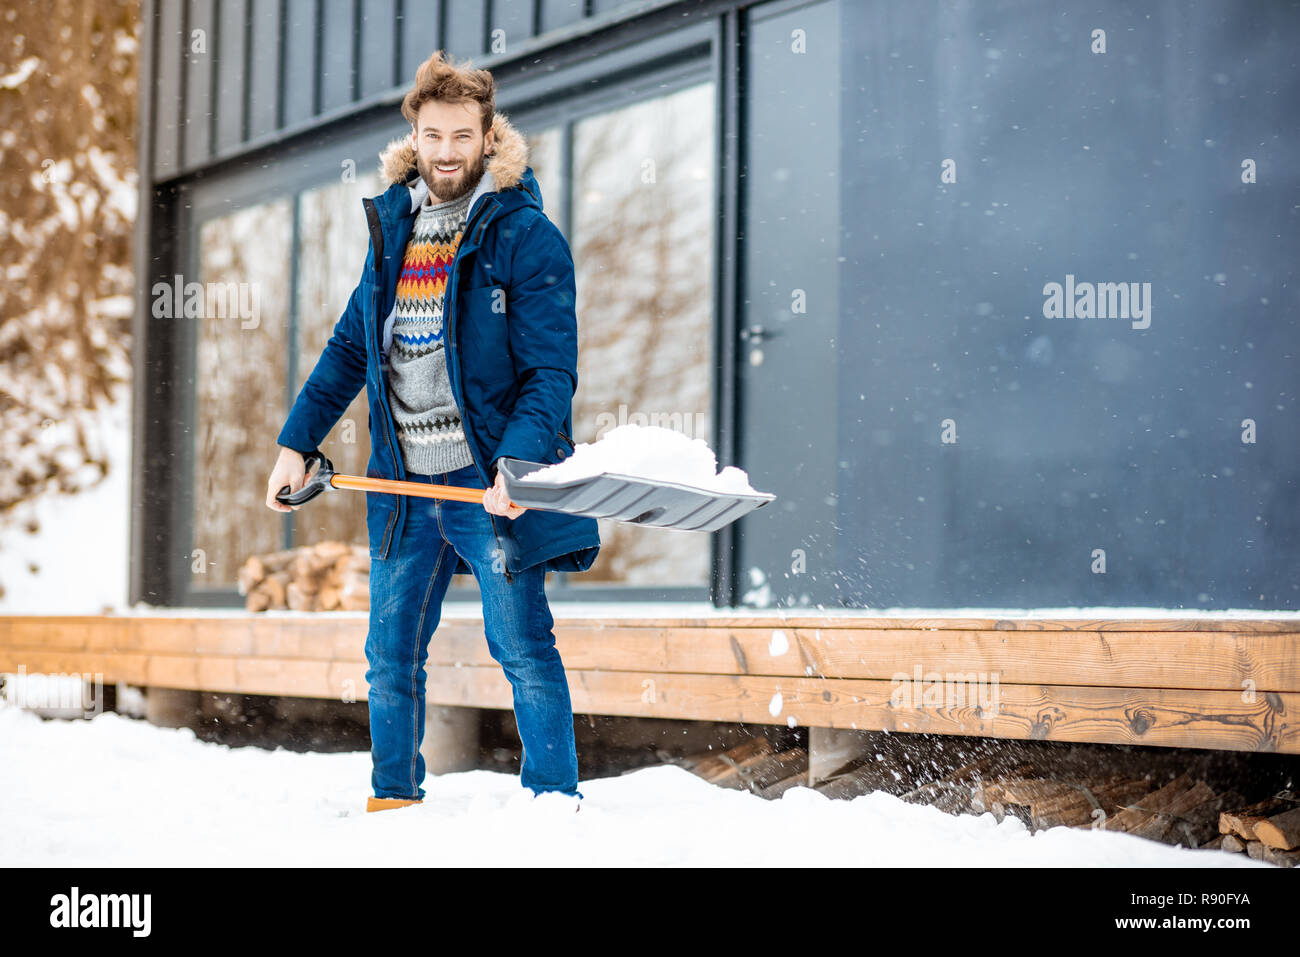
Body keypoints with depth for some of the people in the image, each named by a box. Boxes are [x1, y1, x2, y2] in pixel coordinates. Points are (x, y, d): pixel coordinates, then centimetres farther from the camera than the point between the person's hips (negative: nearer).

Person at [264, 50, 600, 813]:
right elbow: (350, 349, 20)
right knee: (391, 656, 11)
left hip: (490, 482, -6)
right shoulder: (392, 227, 12)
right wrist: (297, 443, 15)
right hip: (403, 484, 6)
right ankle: (394, 801, 25)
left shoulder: (527, 235, -6)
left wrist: (521, 460, -27)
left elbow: (552, 369, -12)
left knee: (523, 649, -3)